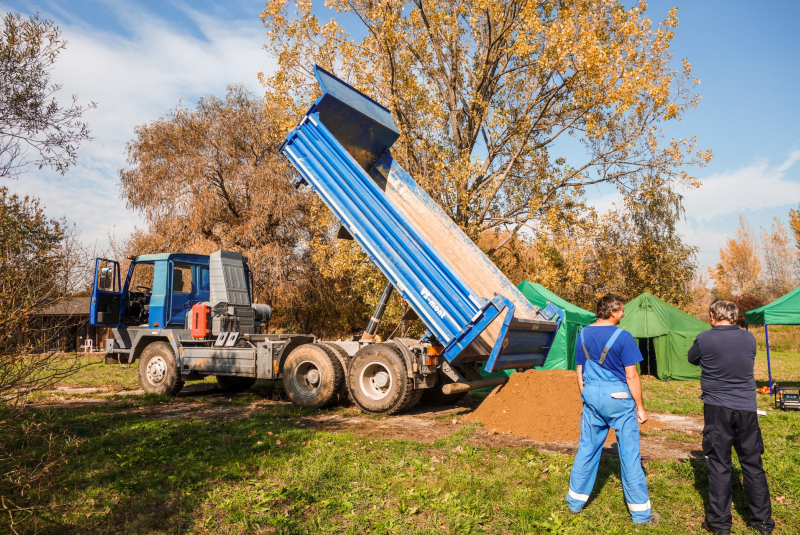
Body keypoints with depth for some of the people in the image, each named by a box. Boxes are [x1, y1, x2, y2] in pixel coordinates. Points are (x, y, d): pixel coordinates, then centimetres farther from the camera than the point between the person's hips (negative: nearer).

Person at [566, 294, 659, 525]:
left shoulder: (583, 335, 4)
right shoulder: (622, 337, -13)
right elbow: (632, 376, -11)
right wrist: (640, 407, -3)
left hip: (591, 395, 5)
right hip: (618, 396, -5)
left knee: (587, 448, 14)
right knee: (629, 452, 5)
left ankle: (575, 501, 24)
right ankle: (641, 512, 16)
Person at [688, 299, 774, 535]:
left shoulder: (704, 339, -10)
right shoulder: (749, 338, 0)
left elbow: (692, 359, 9)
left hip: (717, 409, -3)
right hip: (747, 408, 3)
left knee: (719, 466, 5)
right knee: (753, 465, 13)